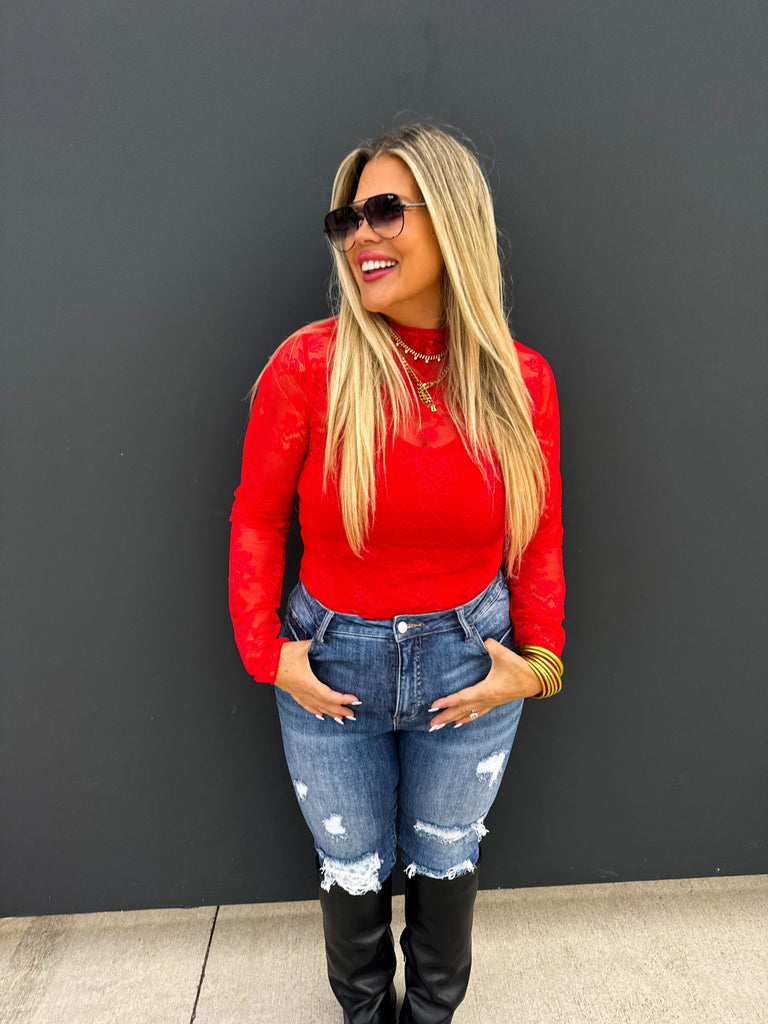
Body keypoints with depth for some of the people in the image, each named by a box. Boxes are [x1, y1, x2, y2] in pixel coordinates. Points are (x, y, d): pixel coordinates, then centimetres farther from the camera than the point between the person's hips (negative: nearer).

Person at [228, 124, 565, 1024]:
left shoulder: (521, 378, -8)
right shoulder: (308, 365, -15)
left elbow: (539, 536, 1)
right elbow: (256, 518, -5)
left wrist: (538, 660, -6)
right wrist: (266, 648, -9)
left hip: (471, 665, 2)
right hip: (332, 667, -1)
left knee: (446, 860, 23)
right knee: (353, 872, 21)